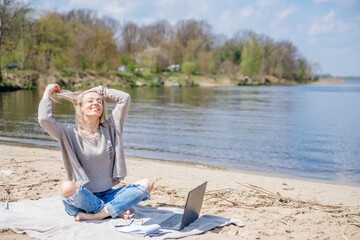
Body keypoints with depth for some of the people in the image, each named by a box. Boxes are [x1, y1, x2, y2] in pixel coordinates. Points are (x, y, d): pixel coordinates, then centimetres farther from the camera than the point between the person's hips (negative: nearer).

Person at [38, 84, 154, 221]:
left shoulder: (109, 129, 7)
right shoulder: (71, 134, 0)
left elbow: (125, 98, 2)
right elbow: (44, 119, -15)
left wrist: (101, 90, 12)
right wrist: (47, 94, 0)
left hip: (107, 195, 3)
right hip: (81, 199, -3)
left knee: (147, 184, -17)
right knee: (67, 188, -37)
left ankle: (99, 214, -25)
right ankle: (116, 209, -18)